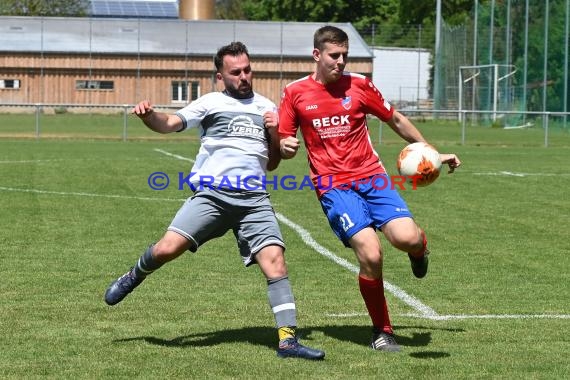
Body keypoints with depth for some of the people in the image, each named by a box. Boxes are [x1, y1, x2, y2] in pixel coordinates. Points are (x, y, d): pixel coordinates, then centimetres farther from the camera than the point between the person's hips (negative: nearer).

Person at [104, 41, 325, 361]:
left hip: (255, 199, 2)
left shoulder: (267, 108, 21)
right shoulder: (210, 103, 12)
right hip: (212, 194, -2)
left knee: (275, 261, -14)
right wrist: (148, 115, -24)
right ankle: (134, 277, 19)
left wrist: (274, 134, 7)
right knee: (167, 248, -15)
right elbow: (170, 124, -3)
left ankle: (288, 340, -13)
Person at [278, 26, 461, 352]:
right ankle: (382, 331, 1)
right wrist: (285, 147, -14)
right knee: (370, 254, -21)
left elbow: (396, 120, 16)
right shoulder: (295, 92, 2)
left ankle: (420, 246, 20)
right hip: (334, 187, -2)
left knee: (406, 238, -22)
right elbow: (283, 145, 10)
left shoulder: (359, 85, 4)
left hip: (371, 176, 2)